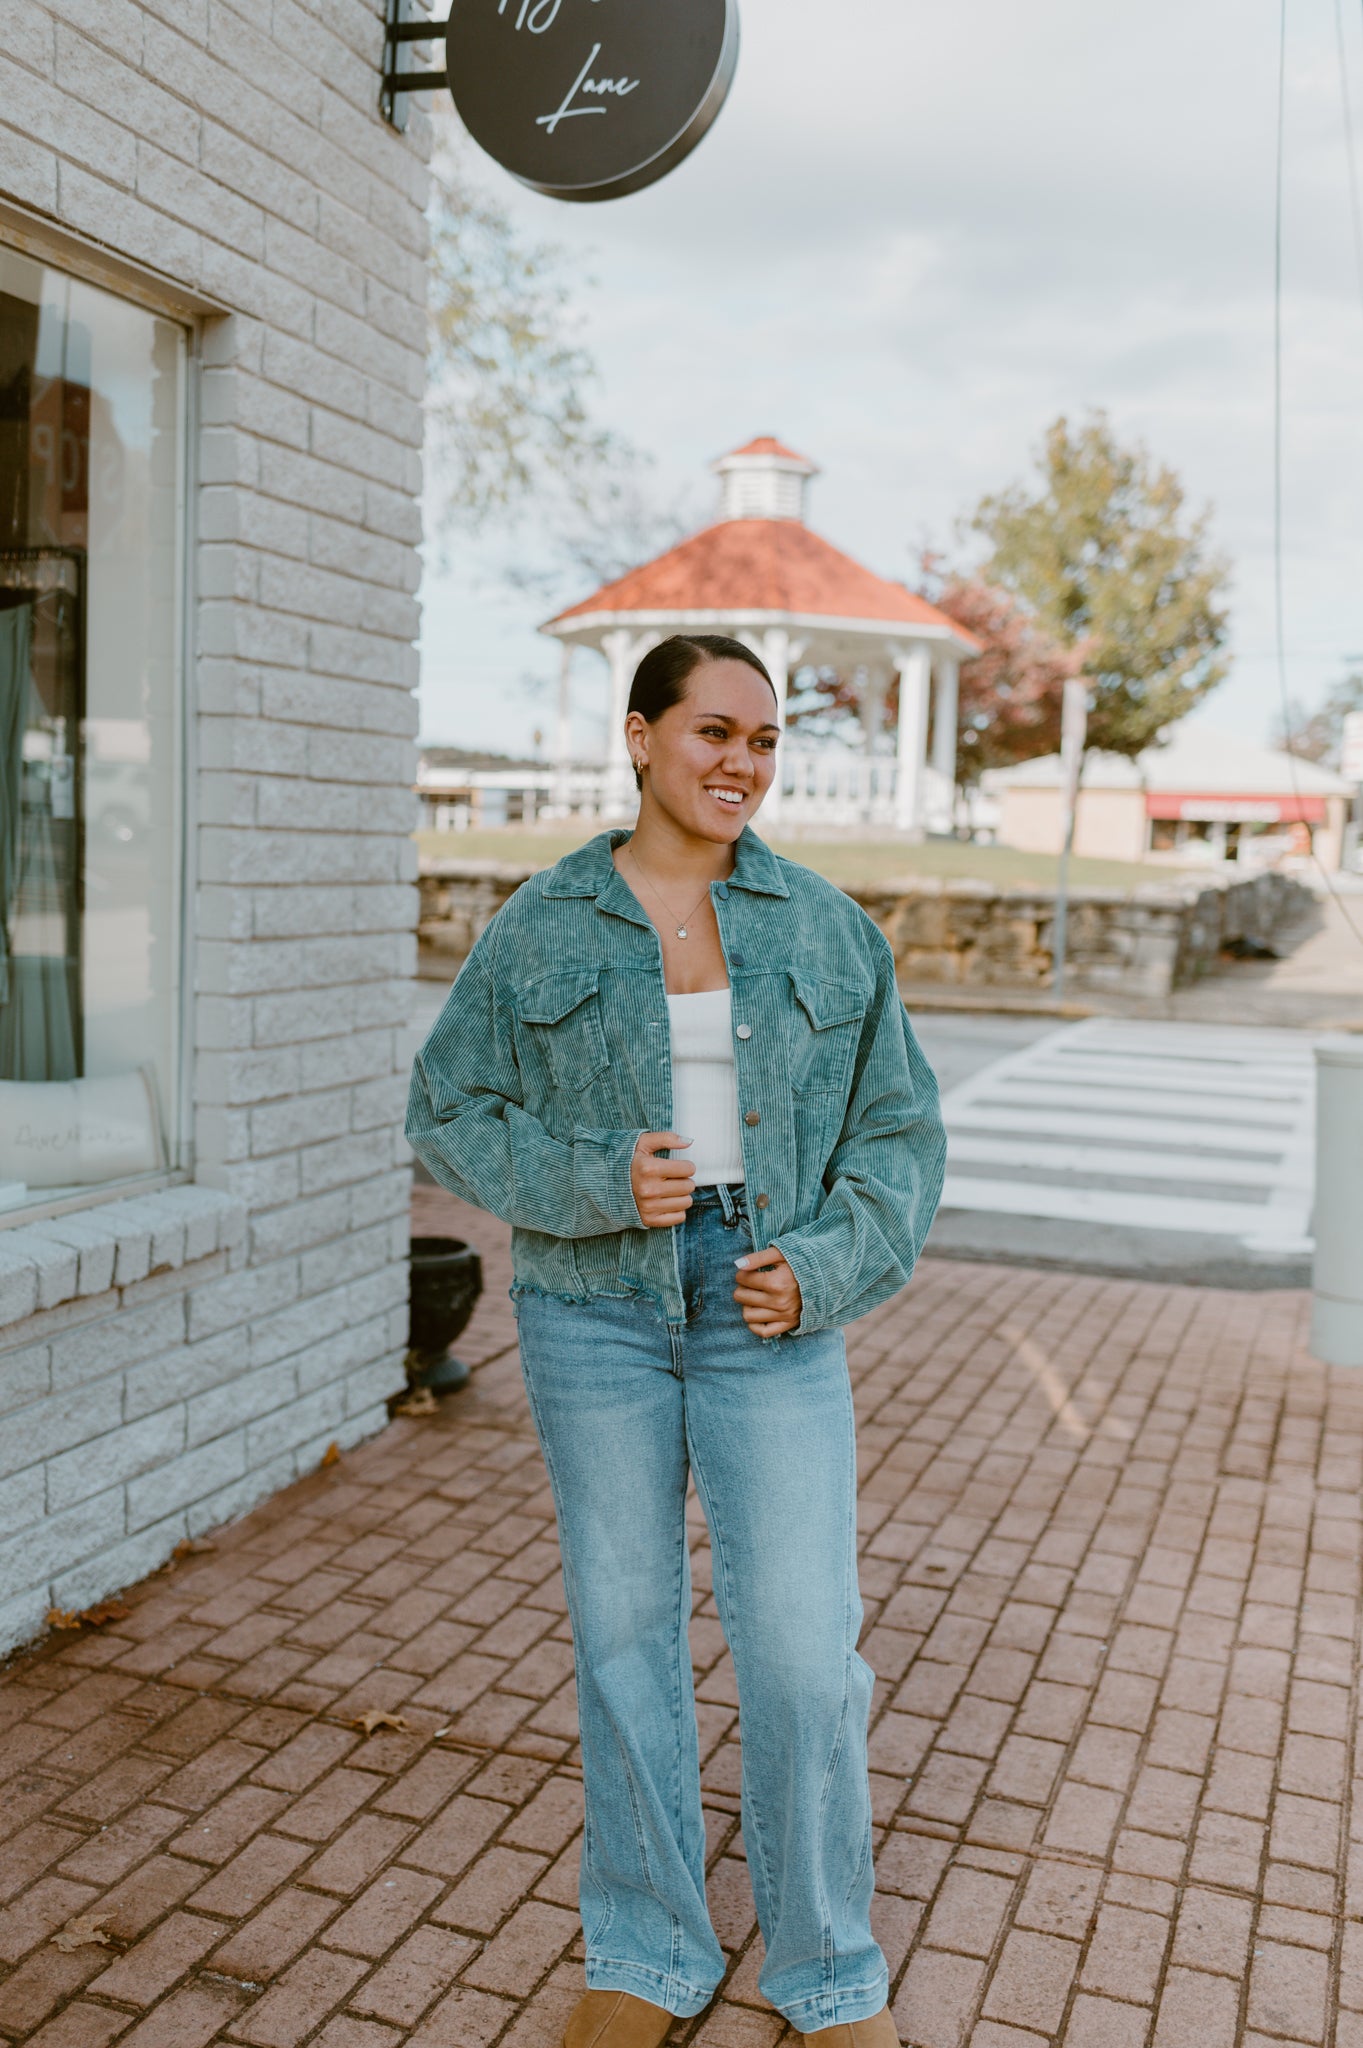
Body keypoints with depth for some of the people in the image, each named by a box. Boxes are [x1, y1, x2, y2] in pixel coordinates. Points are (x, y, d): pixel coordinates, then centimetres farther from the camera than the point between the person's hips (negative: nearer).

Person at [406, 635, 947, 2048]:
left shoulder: (824, 928, 1)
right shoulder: (540, 929, -2)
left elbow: (898, 1128, 6)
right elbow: (450, 1113, 2)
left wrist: (825, 1268, -9)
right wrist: (592, 1186, -13)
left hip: (771, 1308, 0)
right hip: (596, 1307, 0)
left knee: (805, 1652, 0)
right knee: (624, 1633, 11)